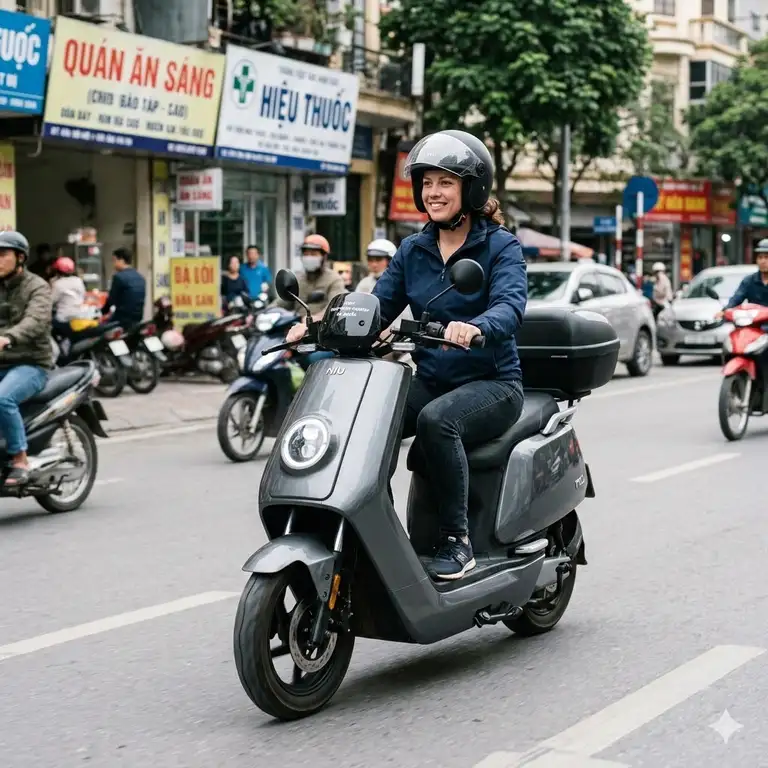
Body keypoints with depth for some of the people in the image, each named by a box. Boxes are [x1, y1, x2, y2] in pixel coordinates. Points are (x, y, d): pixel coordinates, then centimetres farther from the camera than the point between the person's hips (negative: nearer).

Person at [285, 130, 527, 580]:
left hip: (491, 382, -5)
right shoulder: (413, 250, 12)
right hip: (430, 380, 5)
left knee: (436, 420, -36)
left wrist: (475, 327, -45)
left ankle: (457, 539, -24)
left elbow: (511, 304, -22)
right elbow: (377, 307, 6)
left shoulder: (501, 246, -4)